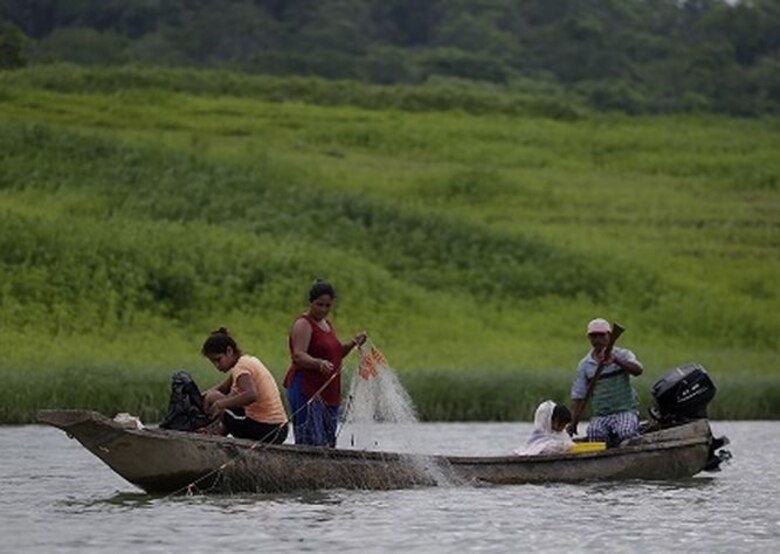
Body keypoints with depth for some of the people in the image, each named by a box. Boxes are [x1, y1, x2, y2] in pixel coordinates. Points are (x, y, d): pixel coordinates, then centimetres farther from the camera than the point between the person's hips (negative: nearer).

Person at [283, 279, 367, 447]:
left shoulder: (327, 324, 19)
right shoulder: (303, 324, -8)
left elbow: (336, 353, 27)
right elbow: (298, 355, -21)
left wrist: (353, 343, 10)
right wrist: (319, 363, -38)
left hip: (328, 392, 9)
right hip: (306, 390, -9)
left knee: (328, 443, 7)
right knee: (311, 441, -17)